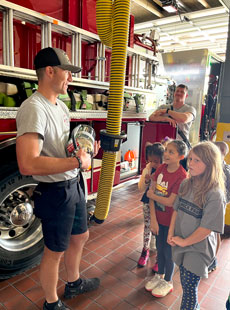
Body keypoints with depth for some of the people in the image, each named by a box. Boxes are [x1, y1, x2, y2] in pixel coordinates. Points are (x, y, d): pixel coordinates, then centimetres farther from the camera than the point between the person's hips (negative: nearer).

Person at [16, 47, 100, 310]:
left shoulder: (60, 105, 8)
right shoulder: (33, 108, -22)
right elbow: (27, 165, -33)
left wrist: (83, 149, 0)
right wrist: (78, 161, -25)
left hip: (73, 185, 9)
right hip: (55, 192, -9)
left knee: (80, 237, 25)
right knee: (55, 251, 12)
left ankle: (74, 284, 52)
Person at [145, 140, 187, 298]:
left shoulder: (182, 176, -25)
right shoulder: (161, 168, -7)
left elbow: (170, 202, -25)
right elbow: (152, 192, -7)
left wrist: (152, 195, -11)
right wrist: (153, 219, -11)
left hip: (170, 221, -5)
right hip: (158, 217, 5)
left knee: (168, 252, 13)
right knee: (160, 248, 23)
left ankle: (168, 282, 39)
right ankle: (159, 276, 47)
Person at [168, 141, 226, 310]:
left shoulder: (215, 194, -23)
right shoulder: (186, 184, -4)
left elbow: (207, 228, -21)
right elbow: (176, 210, 4)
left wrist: (184, 242, -12)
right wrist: (171, 234, -2)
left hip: (198, 248, -6)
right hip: (180, 244, 6)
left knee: (189, 287, 6)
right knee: (185, 283, 23)